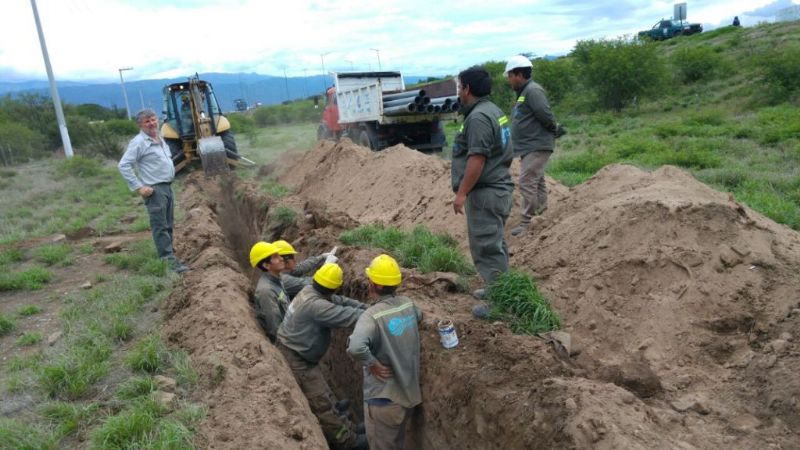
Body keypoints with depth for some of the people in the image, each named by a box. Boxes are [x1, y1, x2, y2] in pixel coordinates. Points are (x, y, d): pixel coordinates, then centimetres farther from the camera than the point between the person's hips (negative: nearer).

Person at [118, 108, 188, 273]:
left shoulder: (160, 138, 13)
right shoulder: (139, 142, -13)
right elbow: (123, 165, -18)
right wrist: (139, 187, -20)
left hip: (167, 186, 9)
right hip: (154, 190, -9)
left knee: (168, 225, 15)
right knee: (160, 226, -6)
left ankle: (167, 253, 26)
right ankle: (169, 259, -6)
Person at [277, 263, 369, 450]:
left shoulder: (311, 292, -1)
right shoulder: (315, 305, -31)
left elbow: (341, 301, 4)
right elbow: (346, 315, -30)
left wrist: (367, 308, -4)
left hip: (300, 356, 10)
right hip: (296, 360, -10)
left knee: (324, 397, 18)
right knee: (322, 403, 0)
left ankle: (347, 429, 28)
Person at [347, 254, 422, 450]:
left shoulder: (372, 315, -25)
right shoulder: (408, 304, -3)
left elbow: (355, 347, -42)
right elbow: (419, 316, 22)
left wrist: (373, 364, -25)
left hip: (384, 397, -7)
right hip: (409, 392, 7)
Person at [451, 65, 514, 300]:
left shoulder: (478, 117, -17)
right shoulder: (494, 111, 16)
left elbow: (477, 159, -24)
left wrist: (461, 193, -22)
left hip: (485, 192, -11)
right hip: (498, 188, 11)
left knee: (487, 246, -5)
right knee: (494, 243, 18)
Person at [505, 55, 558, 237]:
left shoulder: (533, 90, -15)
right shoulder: (523, 93, 18)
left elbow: (545, 115, -21)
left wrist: (554, 130, -6)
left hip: (537, 146, -11)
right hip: (530, 147, 11)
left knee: (527, 182, -13)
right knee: (536, 182, 17)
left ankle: (526, 222, -10)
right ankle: (541, 214, 28)